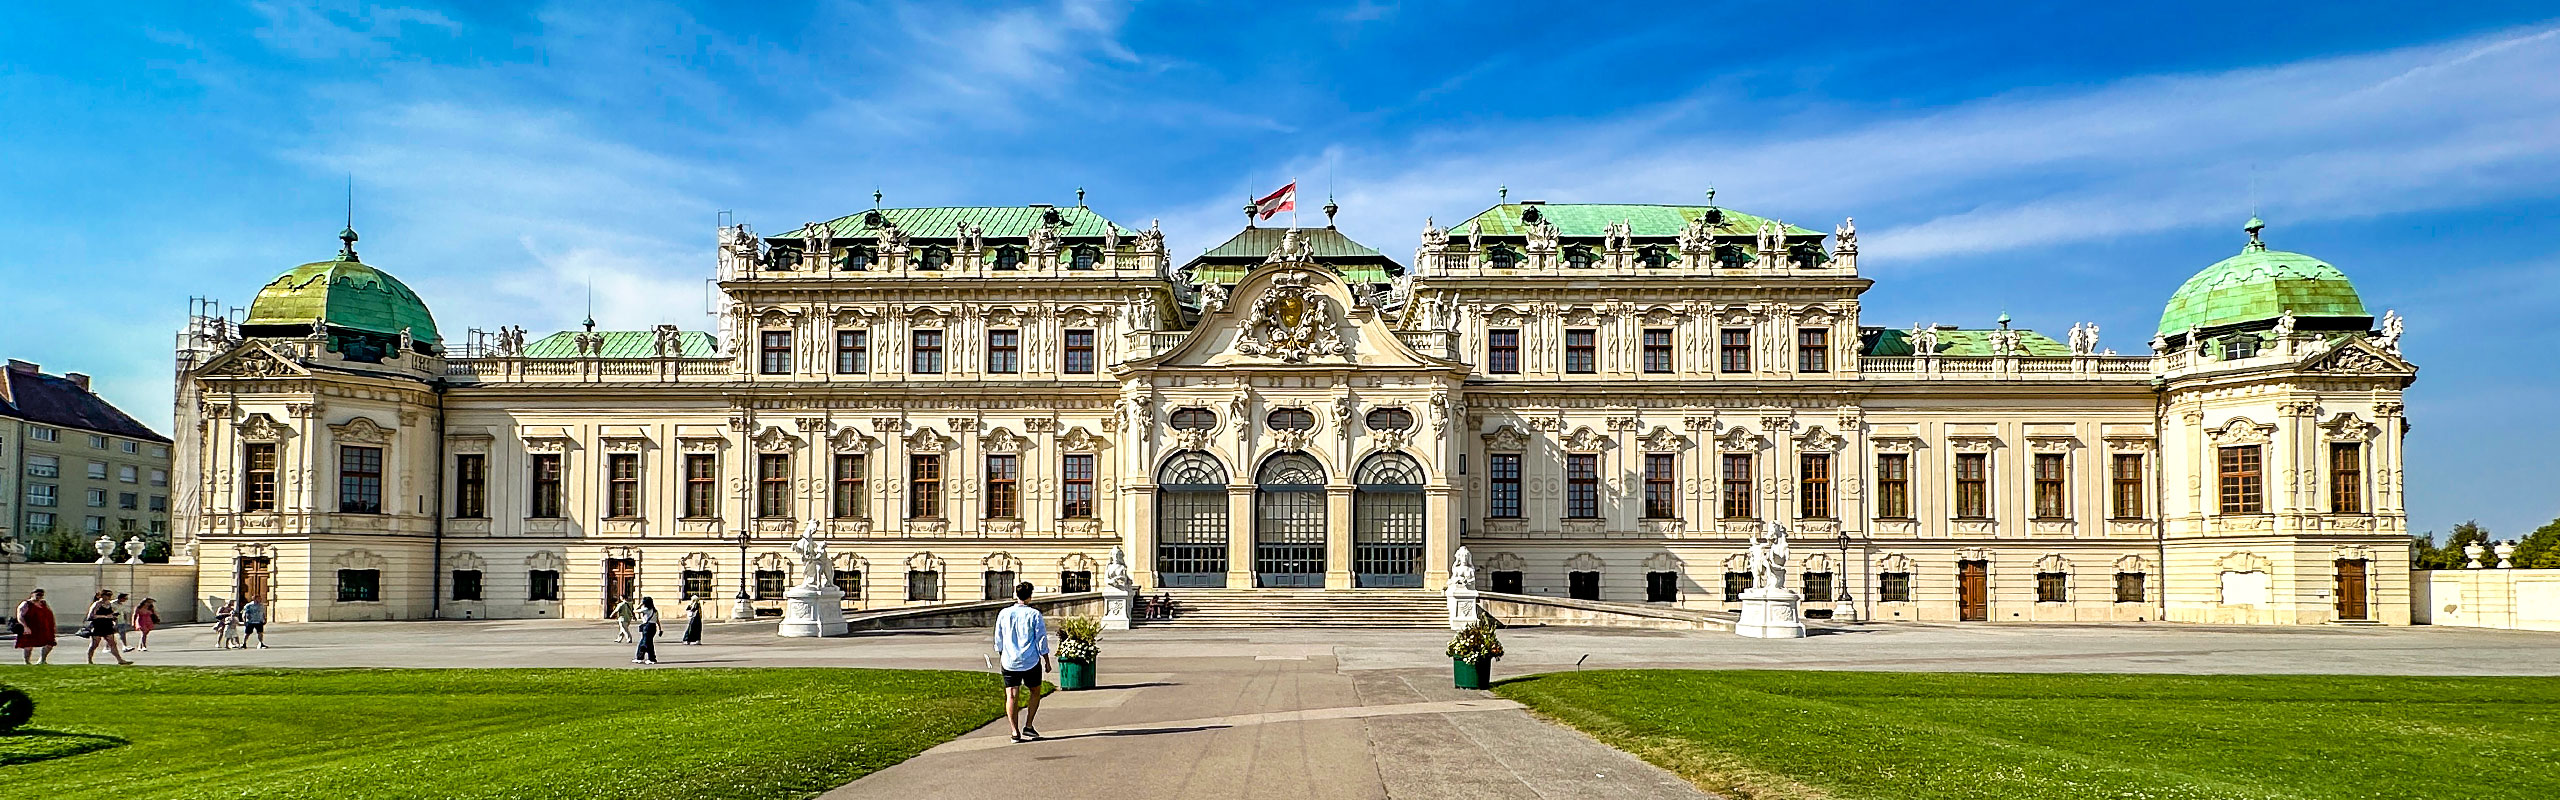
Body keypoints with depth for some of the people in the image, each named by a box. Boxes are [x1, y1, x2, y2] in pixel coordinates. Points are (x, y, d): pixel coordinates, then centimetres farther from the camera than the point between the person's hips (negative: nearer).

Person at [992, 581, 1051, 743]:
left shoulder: (1004, 614, 1)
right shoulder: (1034, 615, -7)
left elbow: (998, 640, 10)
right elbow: (1042, 640, -5)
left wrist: (1000, 657, 25)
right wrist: (1046, 661, 4)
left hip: (1009, 662, 2)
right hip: (1031, 662, -2)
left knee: (1012, 696, 4)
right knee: (1035, 692, 16)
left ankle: (1015, 731, -2)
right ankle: (1028, 726, 10)